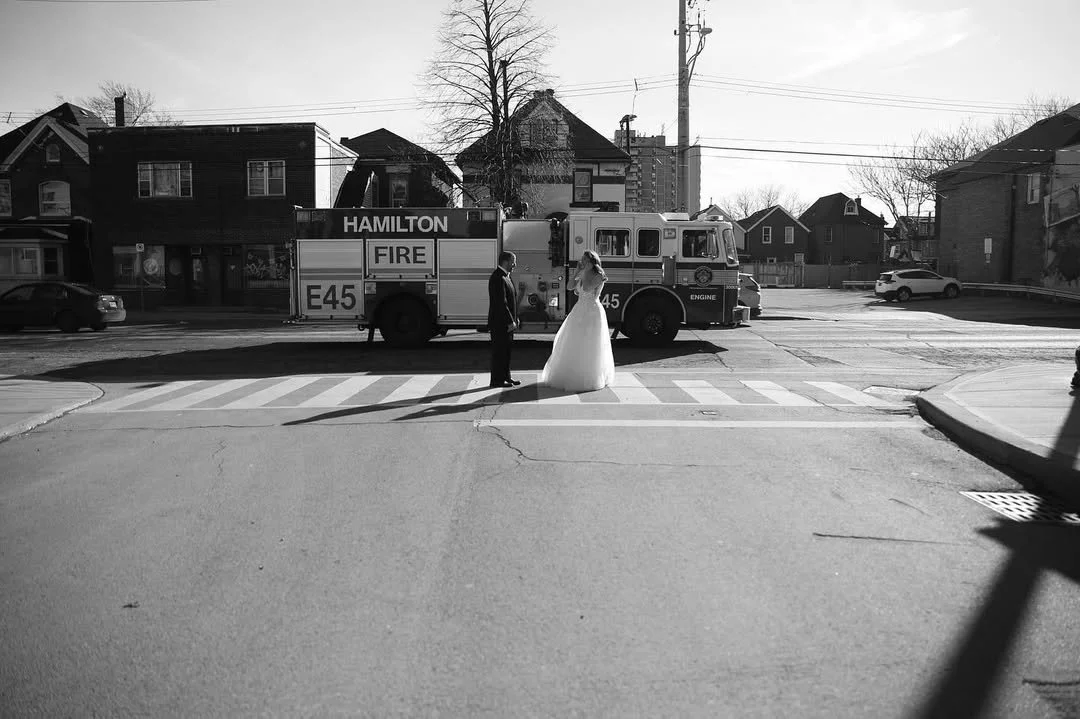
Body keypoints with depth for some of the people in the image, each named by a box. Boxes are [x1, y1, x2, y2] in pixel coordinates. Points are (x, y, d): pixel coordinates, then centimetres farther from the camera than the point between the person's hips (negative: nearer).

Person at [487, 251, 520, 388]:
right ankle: (497, 380, 2)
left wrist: (514, 318, 16)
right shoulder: (498, 278, -19)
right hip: (500, 322, -10)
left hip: (507, 322, 10)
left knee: (506, 350, 15)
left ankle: (506, 377, 24)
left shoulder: (506, 276, 14)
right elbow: (501, 303, -23)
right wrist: (510, 321, -21)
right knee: (499, 351, -4)